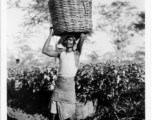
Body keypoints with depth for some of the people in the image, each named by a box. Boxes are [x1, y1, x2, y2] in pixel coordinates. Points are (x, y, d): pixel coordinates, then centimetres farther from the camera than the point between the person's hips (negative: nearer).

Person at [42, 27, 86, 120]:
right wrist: (51, 35, 8)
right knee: (53, 109, 4)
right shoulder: (61, 53, 11)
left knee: (68, 111, 3)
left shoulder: (76, 53, 3)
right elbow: (45, 50, 5)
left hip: (70, 83, -2)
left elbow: (83, 36, -8)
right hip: (59, 82, 2)